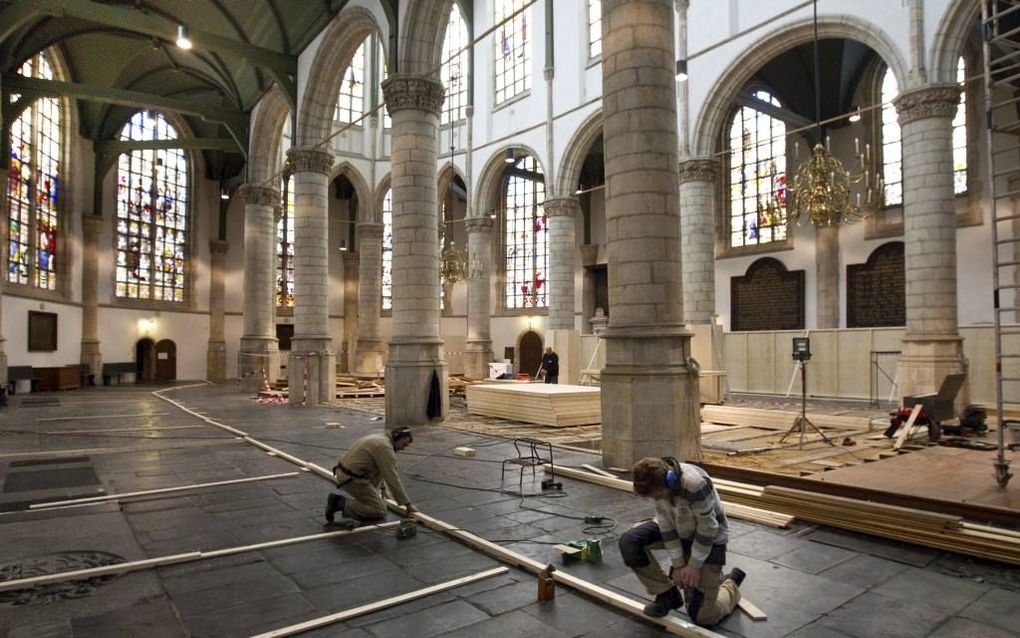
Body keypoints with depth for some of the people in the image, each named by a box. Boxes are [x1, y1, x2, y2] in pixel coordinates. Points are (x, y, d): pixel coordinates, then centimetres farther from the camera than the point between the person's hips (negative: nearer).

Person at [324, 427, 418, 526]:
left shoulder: (380, 438, 14)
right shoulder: (385, 446, -16)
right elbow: (392, 478, -19)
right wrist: (407, 504, -14)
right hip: (352, 478, -10)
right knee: (380, 511, -5)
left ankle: (338, 500, 11)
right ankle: (342, 504, -10)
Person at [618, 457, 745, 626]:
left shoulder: (695, 484, -39)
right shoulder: (655, 482, -20)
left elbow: (707, 528, -27)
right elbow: (666, 523, -12)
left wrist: (693, 566, -17)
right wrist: (678, 564, -11)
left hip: (709, 538, -5)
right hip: (680, 529, 6)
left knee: (702, 617, -3)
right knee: (629, 542, -17)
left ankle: (732, 582, 26)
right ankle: (667, 593, 2)